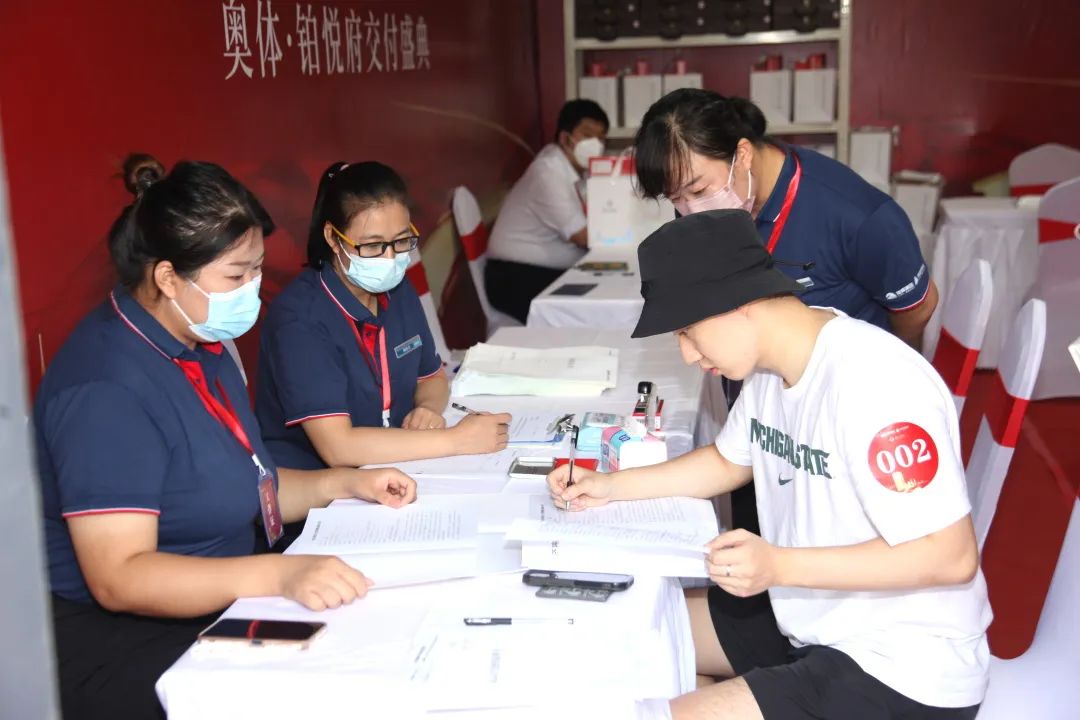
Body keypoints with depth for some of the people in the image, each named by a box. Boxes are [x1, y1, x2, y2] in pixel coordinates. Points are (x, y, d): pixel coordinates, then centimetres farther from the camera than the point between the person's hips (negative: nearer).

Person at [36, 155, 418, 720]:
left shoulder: (202, 347, 10)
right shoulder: (107, 390, -20)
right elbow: (118, 577, -26)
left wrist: (343, 484, 6)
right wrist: (279, 574, -36)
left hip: (214, 615, 9)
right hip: (122, 651, -8)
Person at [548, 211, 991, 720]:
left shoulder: (872, 385, -27)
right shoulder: (770, 364, 0)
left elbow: (952, 557, -26)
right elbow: (729, 462, 18)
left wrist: (779, 566, -29)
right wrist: (611, 487, 6)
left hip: (899, 669, -9)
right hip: (810, 622, 9)